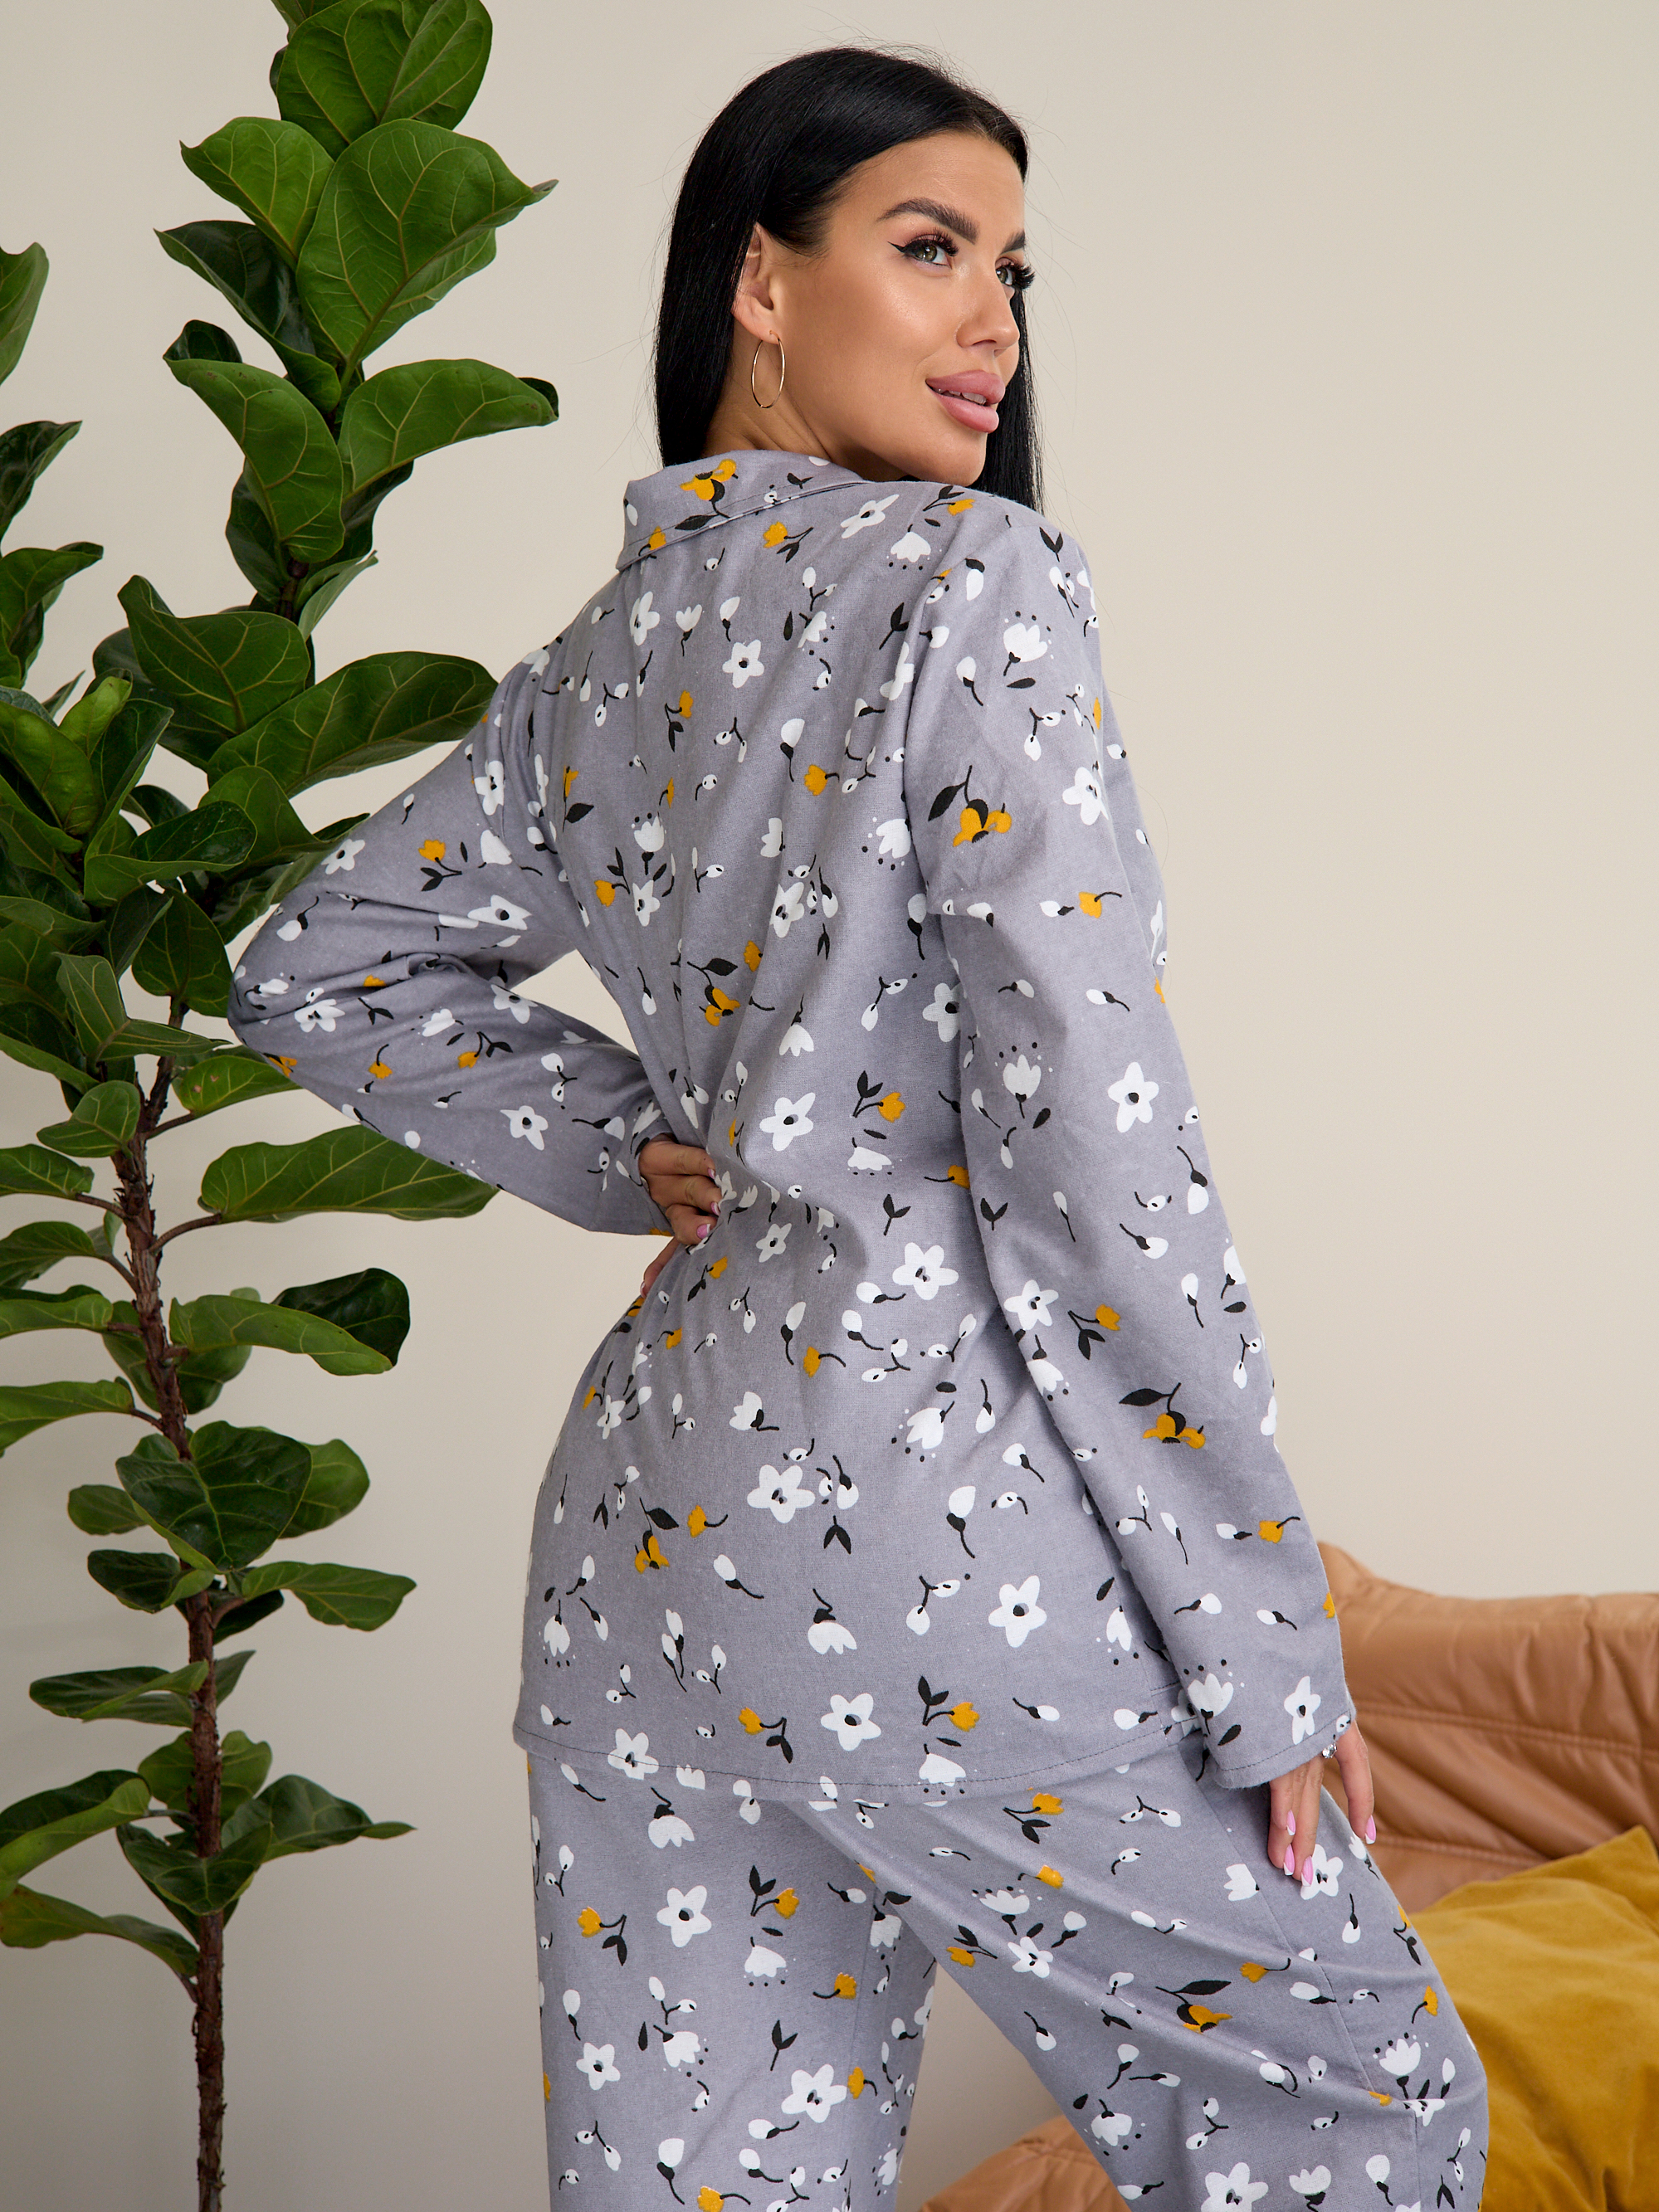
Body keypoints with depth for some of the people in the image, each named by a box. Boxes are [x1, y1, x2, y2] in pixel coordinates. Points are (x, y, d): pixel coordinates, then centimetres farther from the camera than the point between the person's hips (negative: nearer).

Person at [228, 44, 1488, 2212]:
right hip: (941, 1503, -7)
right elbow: (1085, 1138, -16)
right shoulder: (973, 583, -9)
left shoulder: (601, 658, 12)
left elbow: (317, 975, 24)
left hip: (647, 1521, 7)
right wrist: (1267, 1652, -11)